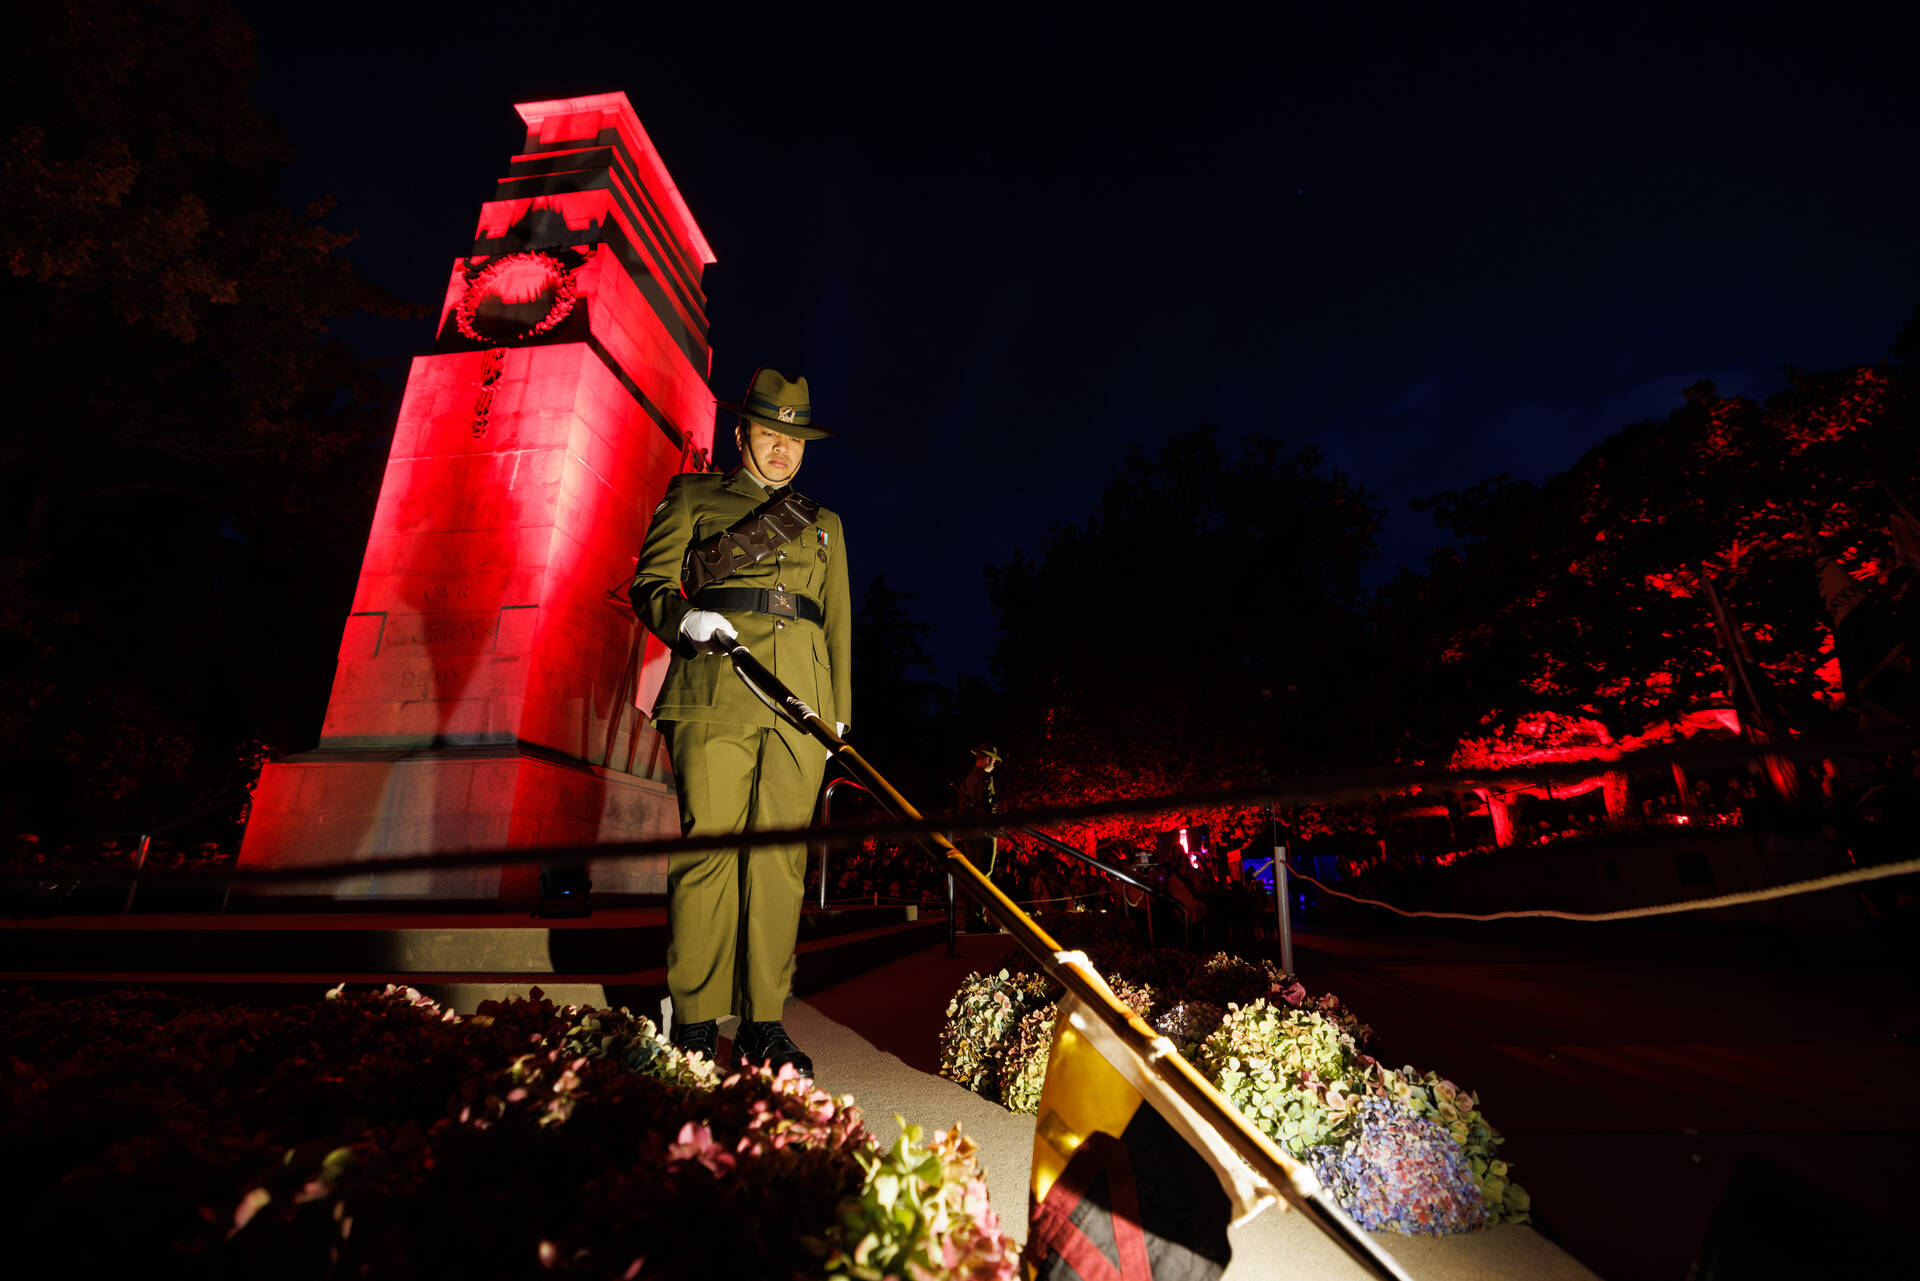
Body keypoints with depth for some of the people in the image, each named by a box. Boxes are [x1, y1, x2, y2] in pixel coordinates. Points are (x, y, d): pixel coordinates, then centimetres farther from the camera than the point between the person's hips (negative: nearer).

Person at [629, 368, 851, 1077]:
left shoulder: (823, 524, 26)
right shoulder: (693, 497, 18)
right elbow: (648, 583, 11)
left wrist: (839, 716, 13)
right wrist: (684, 619, -12)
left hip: (801, 696, 3)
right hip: (715, 688, -2)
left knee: (781, 854, -1)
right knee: (709, 843, -7)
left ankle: (763, 1021, 8)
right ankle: (695, 1022, 4)